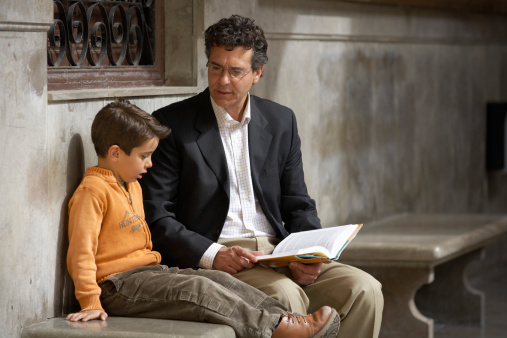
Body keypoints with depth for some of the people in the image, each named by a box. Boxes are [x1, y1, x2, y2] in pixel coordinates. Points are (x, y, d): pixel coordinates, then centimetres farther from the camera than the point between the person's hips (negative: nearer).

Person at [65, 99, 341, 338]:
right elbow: (81, 251, -20)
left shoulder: (131, 186, 20)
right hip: (117, 285, -10)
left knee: (220, 279, -7)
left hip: (148, 271, 10)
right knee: (199, 290, -25)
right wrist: (90, 303, -25)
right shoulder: (92, 191, -14)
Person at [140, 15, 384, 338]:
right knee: (286, 296, -34)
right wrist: (213, 255, -19)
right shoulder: (171, 125, -1)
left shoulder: (281, 121, 13)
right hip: (208, 260, -5)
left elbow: (298, 206, 16)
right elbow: (155, 215, -4)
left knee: (364, 289, -18)